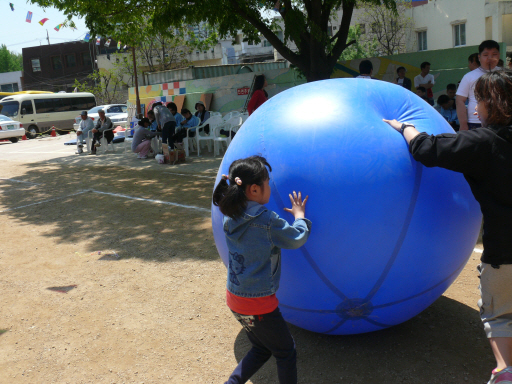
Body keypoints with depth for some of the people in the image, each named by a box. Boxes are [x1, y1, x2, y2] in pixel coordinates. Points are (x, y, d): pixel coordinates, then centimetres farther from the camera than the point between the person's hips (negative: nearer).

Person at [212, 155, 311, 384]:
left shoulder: (231, 218, -1)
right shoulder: (266, 220, -21)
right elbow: (297, 239, -7)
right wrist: (299, 215, 9)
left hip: (234, 297, 8)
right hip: (258, 303, -7)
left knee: (261, 349, 26)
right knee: (286, 352, 15)